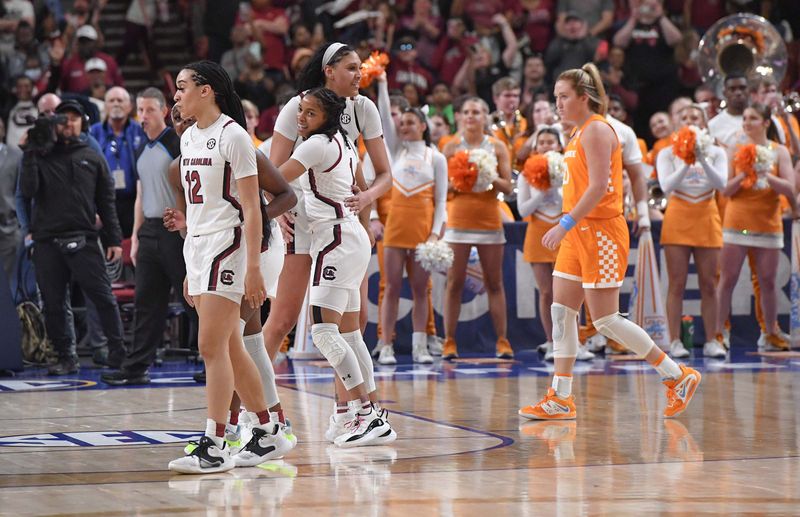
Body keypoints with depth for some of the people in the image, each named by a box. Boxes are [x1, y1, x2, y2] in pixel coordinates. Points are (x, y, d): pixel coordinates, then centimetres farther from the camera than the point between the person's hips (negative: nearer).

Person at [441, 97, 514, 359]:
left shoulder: (497, 147, 7)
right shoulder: (452, 147, 5)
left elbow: (507, 186, 3)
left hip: (489, 219, 1)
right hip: (459, 218, -1)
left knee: (495, 283, 2)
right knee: (454, 282, -2)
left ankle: (502, 341, 5)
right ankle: (449, 342, 0)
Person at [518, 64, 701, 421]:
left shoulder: (596, 130, -13)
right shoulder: (580, 132, 16)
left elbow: (598, 187, -21)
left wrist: (565, 224, -24)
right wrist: (568, 228, 15)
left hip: (600, 232, -10)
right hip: (579, 234, 10)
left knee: (606, 320, -7)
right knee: (562, 312, 5)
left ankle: (678, 377, 4)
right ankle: (561, 399, 7)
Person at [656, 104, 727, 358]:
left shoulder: (716, 153, 6)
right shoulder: (668, 153, 3)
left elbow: (721, 183, -9)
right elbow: (666, 186, -11)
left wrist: (702, 159, -20)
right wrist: (687, 163, -21)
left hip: (706, 217, 1)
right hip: (678, 218, -1)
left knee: (709, 284, 1)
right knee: (677, 284, -4)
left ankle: (711, 341, 4)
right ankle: (675, 342, -3)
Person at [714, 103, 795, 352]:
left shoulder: (779, 152, 3)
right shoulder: (735, 151, 3)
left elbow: (790, 189, -6)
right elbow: (725, 190, -1)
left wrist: (766, 175, -18)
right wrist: (743, 175, -16)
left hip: (768, 225, 0)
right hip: (737, 223, 0)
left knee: (767, 282, 5)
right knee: (727, 280, -3)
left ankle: (771, 334, 17)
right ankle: (717, 333, 0)